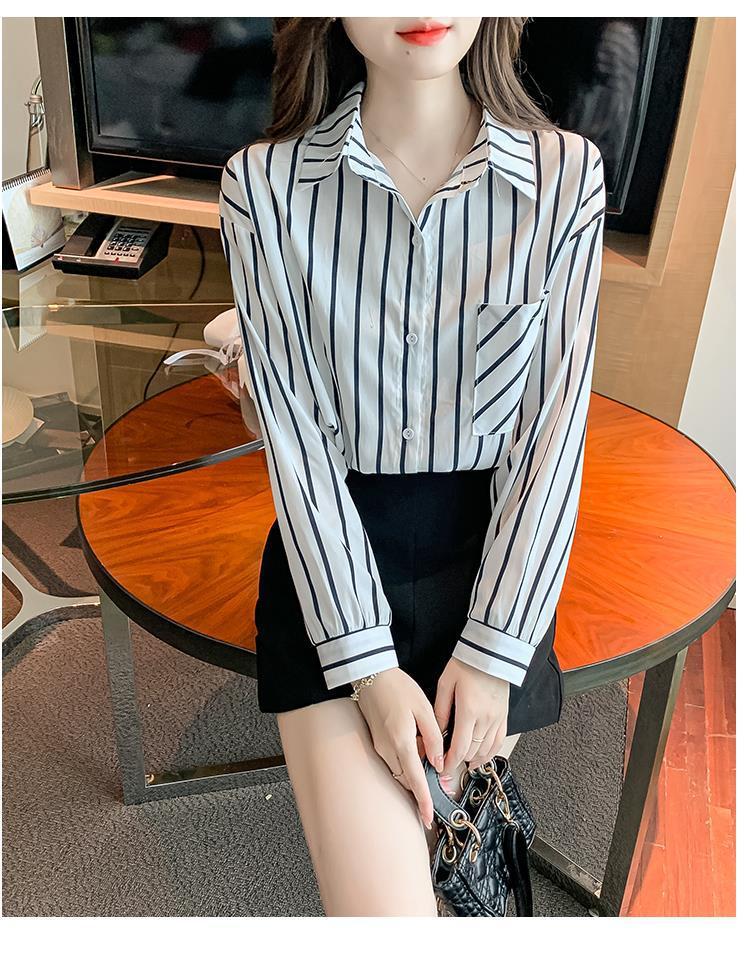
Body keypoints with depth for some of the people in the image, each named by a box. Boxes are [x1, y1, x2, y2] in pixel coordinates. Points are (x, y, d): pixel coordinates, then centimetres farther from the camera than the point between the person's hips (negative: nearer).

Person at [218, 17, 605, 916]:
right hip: (331, 553, 0)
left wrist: (493, 648, -10)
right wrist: (367, 664, -14)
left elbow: (556, 428, -7)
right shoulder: (263, 184, -9)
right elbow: (295, 430, -11)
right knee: (382, 898, -7)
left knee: (425, 833, 12)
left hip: (493, 549, 1)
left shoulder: (566, 174, -8)